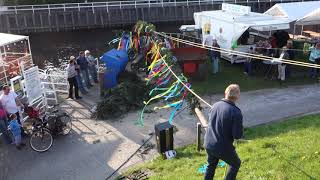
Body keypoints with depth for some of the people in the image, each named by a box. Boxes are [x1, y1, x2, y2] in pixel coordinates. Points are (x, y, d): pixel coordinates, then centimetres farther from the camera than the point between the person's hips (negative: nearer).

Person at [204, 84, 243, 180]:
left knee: (211, 165, 28)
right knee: (235, 164, 23)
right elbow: (238, 135, -18)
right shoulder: (236, 112, -21)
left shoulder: (215, 105, -2)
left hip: (208, 144, 6)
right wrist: (240, 127, 0)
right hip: (223, 148, -5)